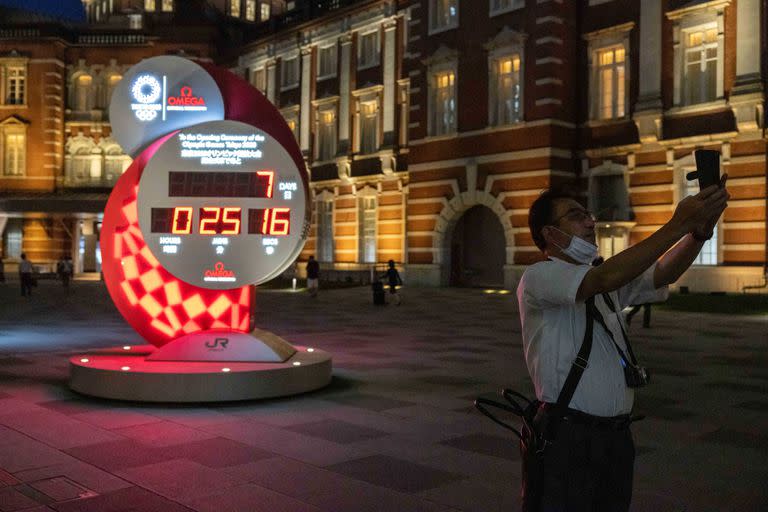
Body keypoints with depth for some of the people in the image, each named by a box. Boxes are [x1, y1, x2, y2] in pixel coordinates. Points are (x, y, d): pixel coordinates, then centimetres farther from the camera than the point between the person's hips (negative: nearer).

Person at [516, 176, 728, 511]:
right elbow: (606, 279, -25)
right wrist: (679, 224, -24)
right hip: (565, 437, -7)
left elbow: (662, 274, 2)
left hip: (617, 436, 7)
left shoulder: (604, 282, 16)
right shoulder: (537, 278, -10)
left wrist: (700, 230, -16)